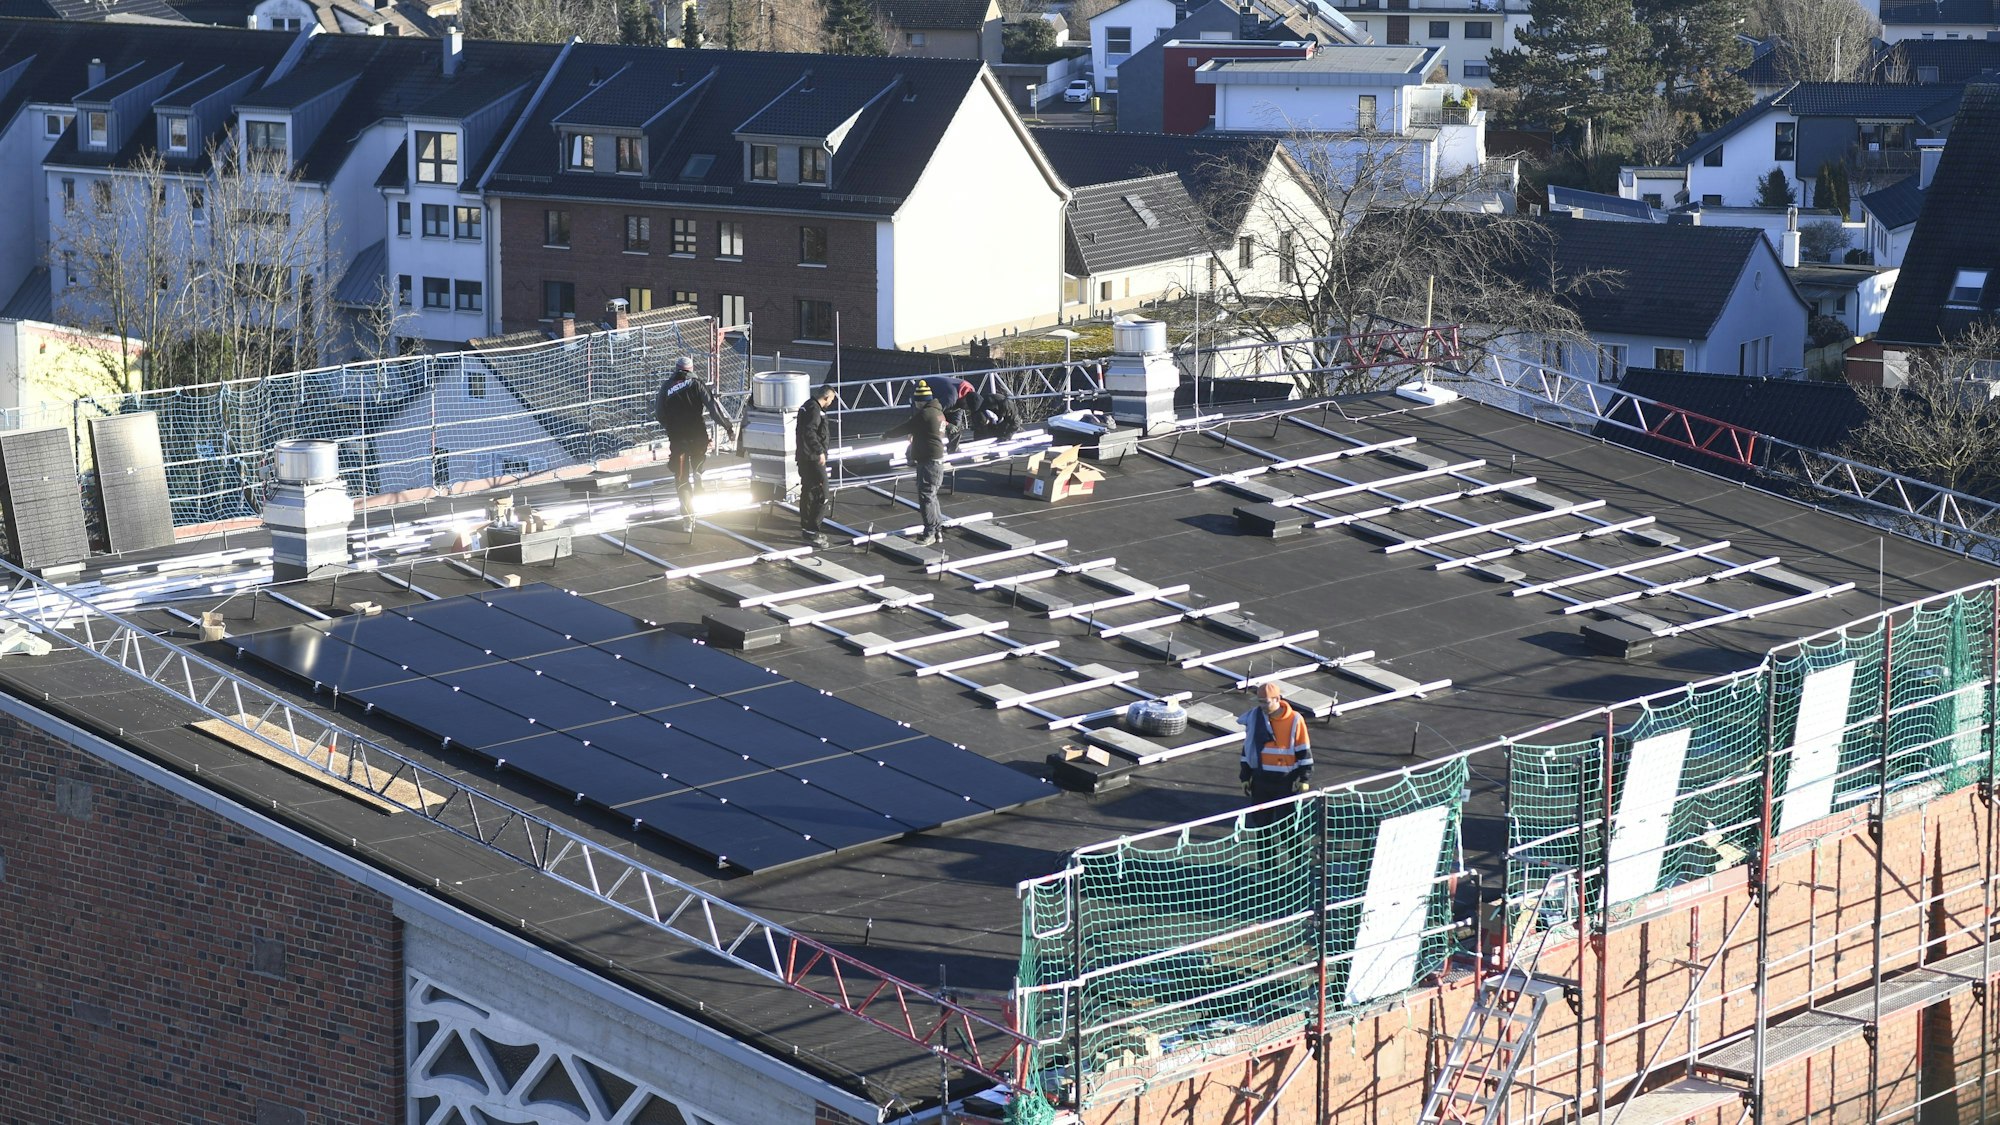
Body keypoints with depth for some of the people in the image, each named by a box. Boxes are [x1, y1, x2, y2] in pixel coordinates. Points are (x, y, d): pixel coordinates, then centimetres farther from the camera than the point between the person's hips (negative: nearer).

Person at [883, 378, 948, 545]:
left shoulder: (925, 414, -17)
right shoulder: (938, 412, 13)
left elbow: (905, 428, -11)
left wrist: (887, 434, 3)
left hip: (928, 462, -10)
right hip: (936, 460, 10)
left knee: (926, 496, -8)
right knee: (931, 496, 17)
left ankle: (930, 533, -6)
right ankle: (938, 530, 21)